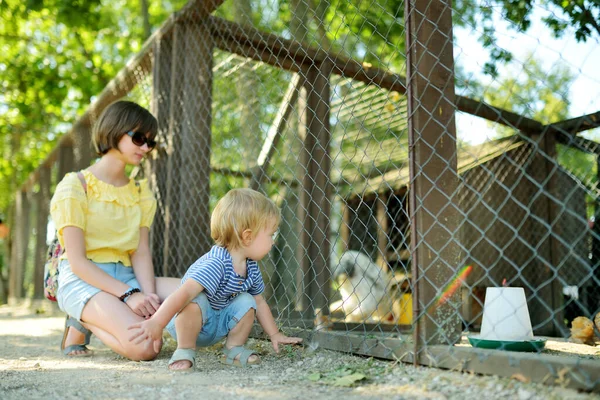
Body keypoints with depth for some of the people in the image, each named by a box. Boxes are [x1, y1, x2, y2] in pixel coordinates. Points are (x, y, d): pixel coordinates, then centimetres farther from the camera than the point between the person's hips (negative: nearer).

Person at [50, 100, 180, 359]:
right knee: (145, 347, -29)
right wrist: (128, 294, -22)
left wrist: (149, 296, -17)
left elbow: (141, 252, 2)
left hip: (125, 277, 6)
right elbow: (77, 261, -12)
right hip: (82, 280, -6)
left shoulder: (141, 193, 14)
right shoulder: (75, 187, -5)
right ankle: (81, 325, 1)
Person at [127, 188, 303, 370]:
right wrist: (156, 322, -53)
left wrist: (275, 335, 11)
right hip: (188, 322, -7)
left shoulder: (251, 268, -5)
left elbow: (259, 303, 10)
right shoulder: (216, 264, -32)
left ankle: (234, 348, 4)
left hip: (218, 325, 7)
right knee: (196, 300, -36)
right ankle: (184, 351, -16)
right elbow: (184, 293, -44)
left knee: (246, 302, -13)